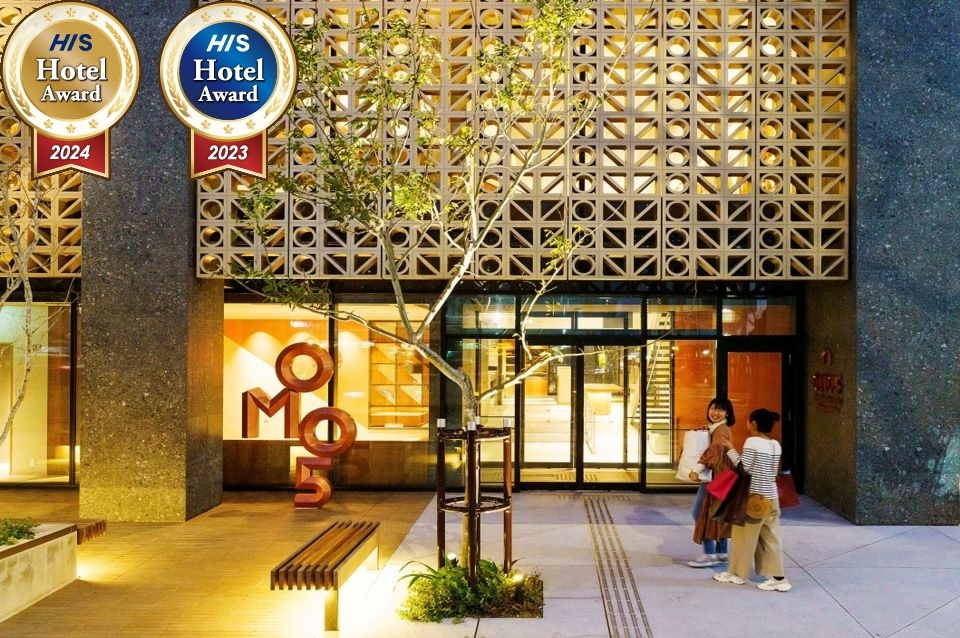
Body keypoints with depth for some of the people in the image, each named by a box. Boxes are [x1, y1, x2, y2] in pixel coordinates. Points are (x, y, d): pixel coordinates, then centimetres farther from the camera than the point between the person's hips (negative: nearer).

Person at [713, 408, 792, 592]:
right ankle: (778, 578, 7)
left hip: (754, 496, -7)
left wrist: (731, 451, -7)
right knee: (771, 537, 9)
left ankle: (737, 573, 18)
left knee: (744, 535, 7)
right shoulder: (776, 445, 7)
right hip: (771, 497, 7)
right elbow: (773, 471, 11)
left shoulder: (752, 442, -14)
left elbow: (745, 468, -16)